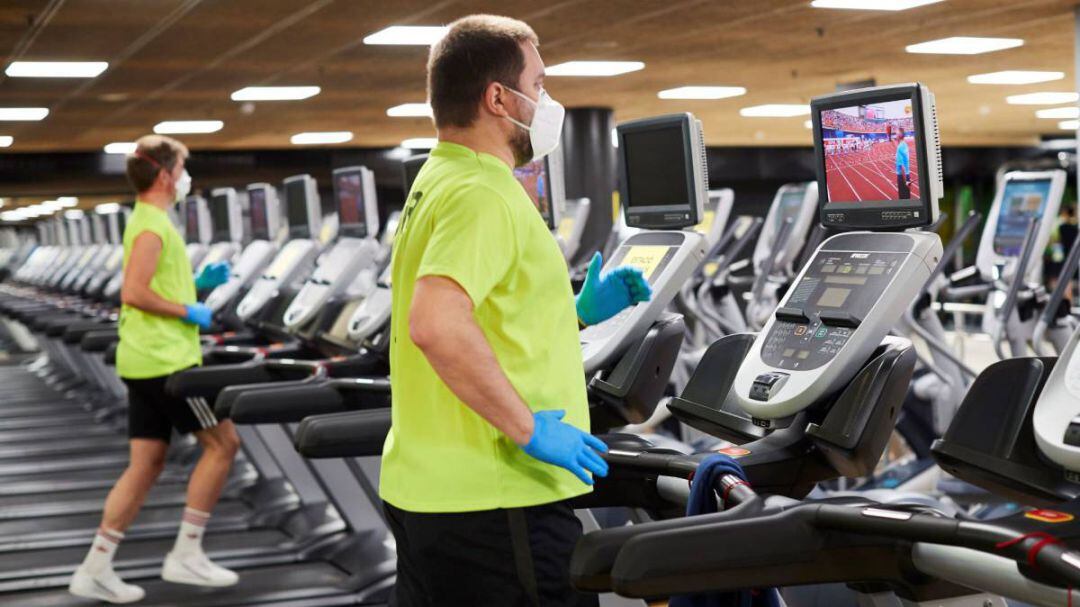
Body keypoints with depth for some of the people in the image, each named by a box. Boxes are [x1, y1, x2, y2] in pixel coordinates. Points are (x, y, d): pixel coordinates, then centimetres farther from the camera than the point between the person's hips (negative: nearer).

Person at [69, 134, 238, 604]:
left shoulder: (145, 221, 17)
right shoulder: (153, 225, -14)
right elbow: (134, 293, -23)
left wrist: (198, 282, 12)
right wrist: (189, 312, -14)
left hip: (145, 360, 10)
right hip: (167, 360, -10)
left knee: (147, 463, 9)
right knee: (222, 442, -1)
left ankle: (95, 569, 9)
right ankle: (186, 555, 3)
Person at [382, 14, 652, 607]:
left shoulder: (437, 183, 15)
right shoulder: (484, 195, -17)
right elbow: (436, 323, -31)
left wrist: (577, 312, 16)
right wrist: (530, 427, -24)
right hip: (494, 502, -10)